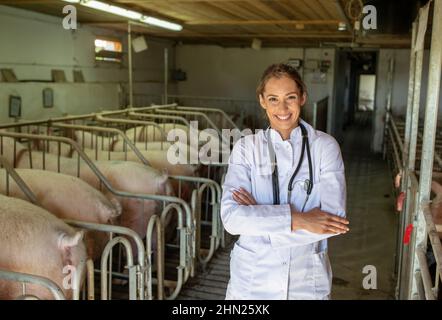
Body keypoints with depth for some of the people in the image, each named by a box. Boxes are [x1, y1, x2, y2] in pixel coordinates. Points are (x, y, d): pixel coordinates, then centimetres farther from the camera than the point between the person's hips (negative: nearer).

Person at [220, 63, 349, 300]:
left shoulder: (325, 146, -7)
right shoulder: (246, 147, -6)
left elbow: (334, 219, -16)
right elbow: (231, 217, -17)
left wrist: (259, 217, -17)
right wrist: (297, 220, -23)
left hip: (307, 279, 0)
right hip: (253, 277, 0)